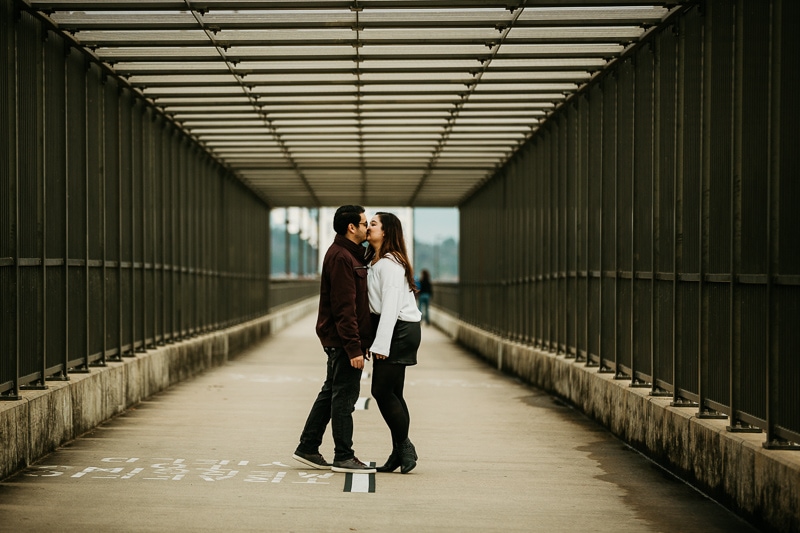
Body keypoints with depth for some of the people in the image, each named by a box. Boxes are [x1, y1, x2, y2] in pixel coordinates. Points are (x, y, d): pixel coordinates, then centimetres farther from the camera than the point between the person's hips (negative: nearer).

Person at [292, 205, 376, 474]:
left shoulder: (350, 254, 17)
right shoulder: (341, 257, -16)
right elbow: (344, 308, -22)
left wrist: (360, 342, 18)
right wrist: (354, 348, -24)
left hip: (338, 340, 10)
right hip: (343, 340, -10)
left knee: (331, 393, 15)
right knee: (344, 395, -3)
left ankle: (307, 449, 22)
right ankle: (343, 457, 4)